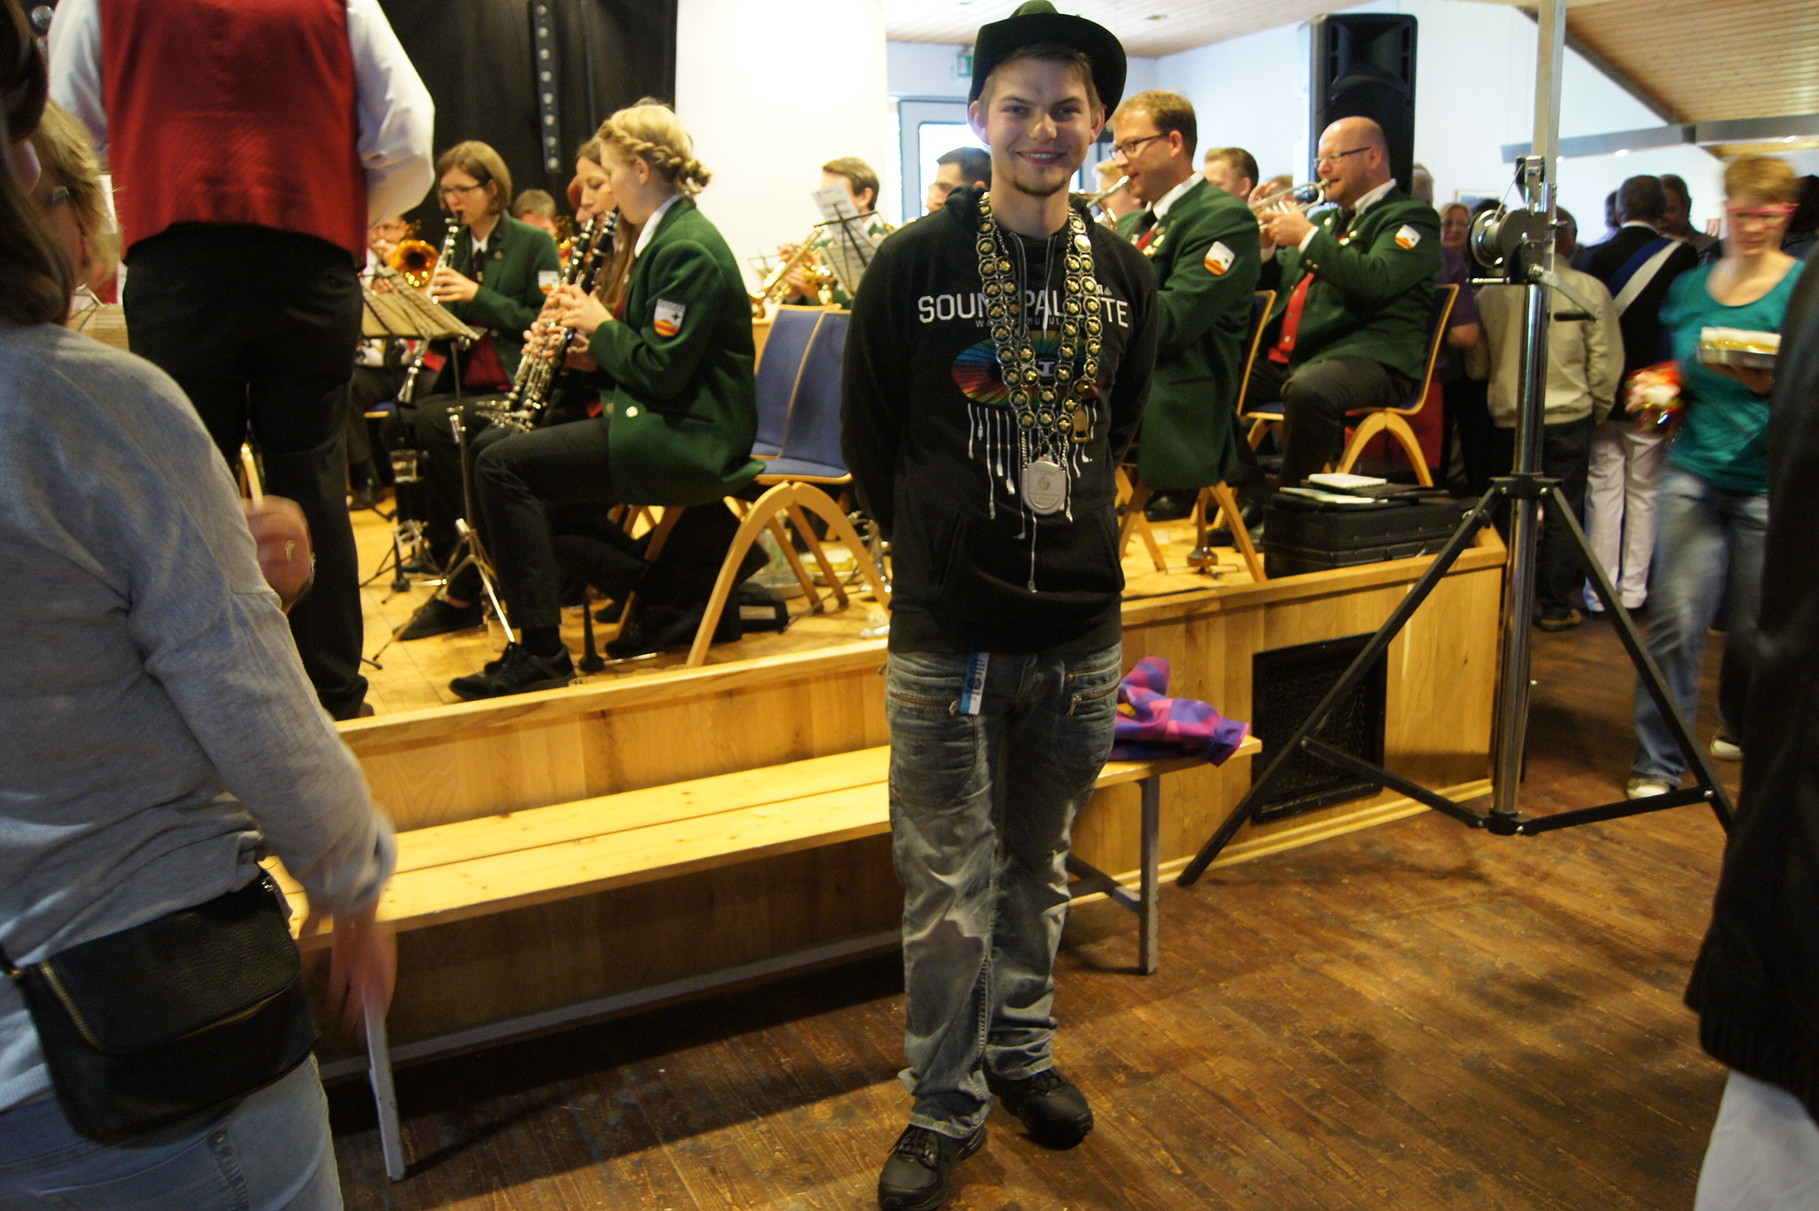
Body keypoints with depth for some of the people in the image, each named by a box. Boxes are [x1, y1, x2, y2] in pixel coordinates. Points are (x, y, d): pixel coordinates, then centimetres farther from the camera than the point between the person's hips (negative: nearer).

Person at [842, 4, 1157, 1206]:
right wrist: (938, 543, 8)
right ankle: (946, 1108, 24)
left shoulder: (1125, 273, 5)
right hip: (946, 633, -3)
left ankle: (1024, 1052, 39)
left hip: (1081, 627, 3)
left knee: (1039, 870, 18)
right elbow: (867, 433, 2)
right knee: (949, 892, 5)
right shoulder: (912, 263, -5)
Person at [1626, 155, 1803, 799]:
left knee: (1754, 625, 9)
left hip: (1772, 484, -2)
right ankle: (1658, 763, 1)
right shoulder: (1689, 287, 9)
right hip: (1694, 471, 2)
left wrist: (1773, 383, -25)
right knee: (1676, 619, -7)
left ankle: (1743, 729, 36)